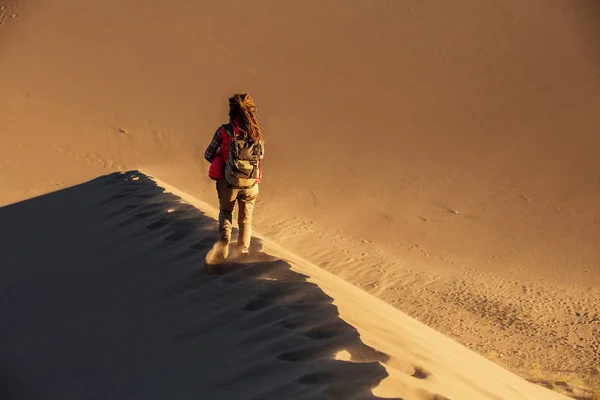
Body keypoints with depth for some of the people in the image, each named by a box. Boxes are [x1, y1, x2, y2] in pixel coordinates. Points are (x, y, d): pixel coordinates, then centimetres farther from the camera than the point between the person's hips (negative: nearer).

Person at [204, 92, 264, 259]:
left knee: (225, 211, 24)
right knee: (246, 218, 22)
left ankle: (224, 236, 0)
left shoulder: (223, 131, -11)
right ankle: (243, 251, 24)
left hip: (228, 182, -1)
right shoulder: (256, 132, -6)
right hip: (250, 183, 1)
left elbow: (208, 155, -3)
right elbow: (261, 155, 9)